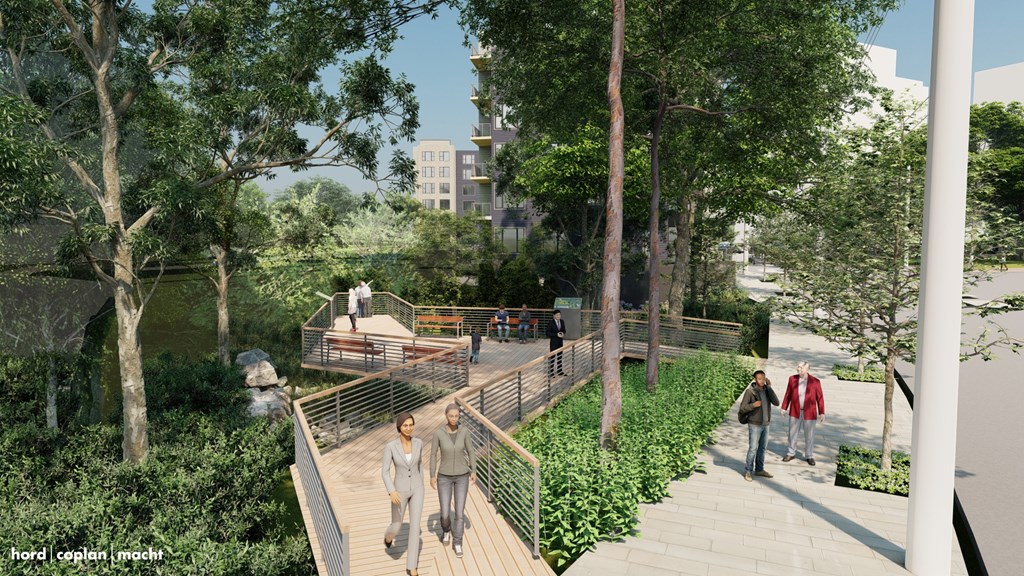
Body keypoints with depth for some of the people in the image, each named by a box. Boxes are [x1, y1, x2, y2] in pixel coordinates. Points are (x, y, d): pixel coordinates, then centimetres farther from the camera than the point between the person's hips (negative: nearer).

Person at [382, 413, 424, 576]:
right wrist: (391, 492, -33)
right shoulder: (390, 446, -17)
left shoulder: (418, 443, -8)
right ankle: (388, 535, 53)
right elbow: (384, 472, -17)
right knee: (396, 528, 13)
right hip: (399, 491, -1)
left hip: (416, 489, 1)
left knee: (415, 527, -3)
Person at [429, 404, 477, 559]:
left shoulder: (464, 431, -11)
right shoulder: (438, 433, -16)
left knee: (460, 512, 2)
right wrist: (432, 476, -3)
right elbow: (433, 454, -5)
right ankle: (446, 529, 41)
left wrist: (474, 471, 1)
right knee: (445, 514, 3)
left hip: (462, 476, 1)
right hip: (444, 477, -1)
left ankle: (457, 543, 24)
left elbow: (470, 451, 0)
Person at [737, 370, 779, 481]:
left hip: (765, 424, 6)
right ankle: (748, 472, 8)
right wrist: (753, 405, -33)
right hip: (754, 425, -6)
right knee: (753, 449, -3)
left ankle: (759, 470, 28)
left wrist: (769, 387, -17)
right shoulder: (749, 391, -16)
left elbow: (776, 403, -14)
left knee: (762, 448, 15)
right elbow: (742, 409, -16)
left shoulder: (767, 390, 1)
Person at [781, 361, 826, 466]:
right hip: (795, 411, 2)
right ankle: (791, 453, 25)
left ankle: (809, 456, 22)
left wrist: (822, 413, -6)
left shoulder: (815, 381, -9)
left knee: (809, 435, 7)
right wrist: (784, 407, 5)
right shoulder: (792, 379, -3)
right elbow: (788, 394, 4)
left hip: (809, 413, -2)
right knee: (792, 433, 10)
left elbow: (820, 398, -5)